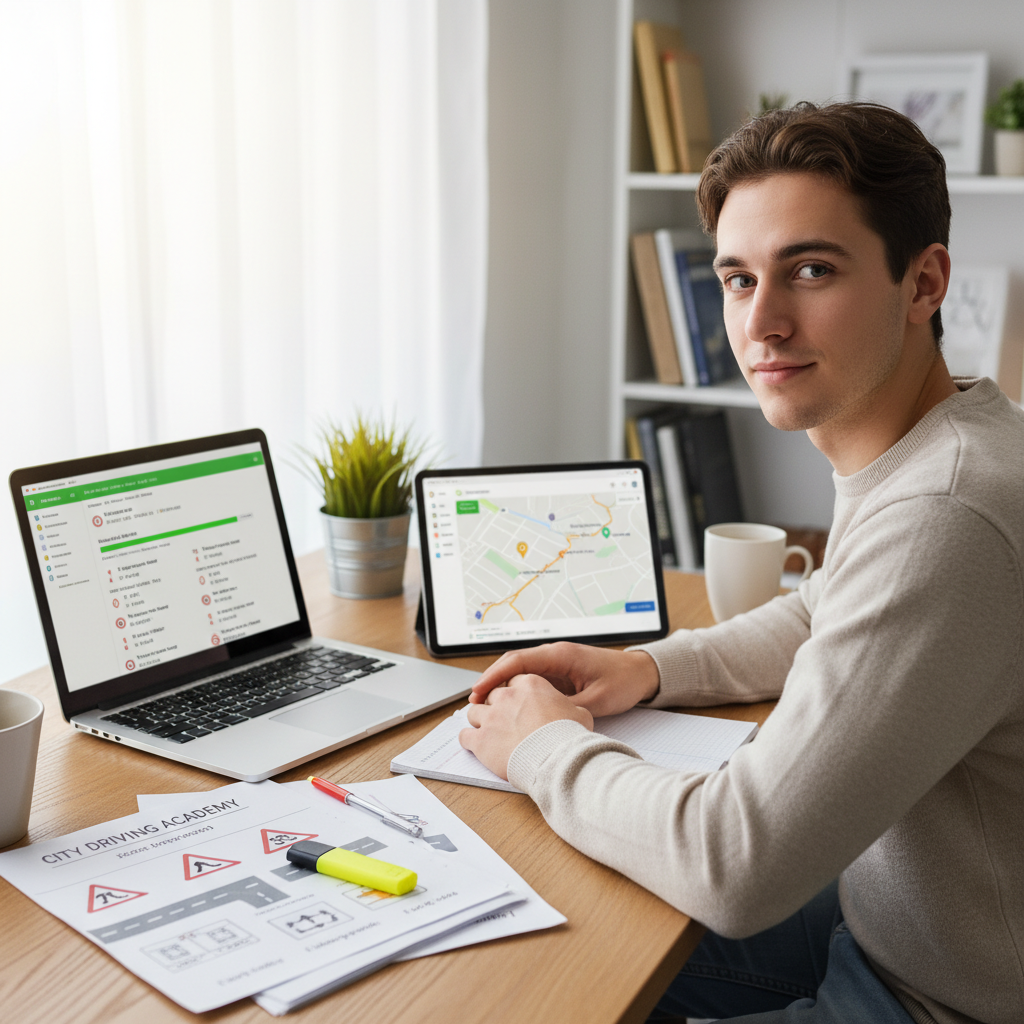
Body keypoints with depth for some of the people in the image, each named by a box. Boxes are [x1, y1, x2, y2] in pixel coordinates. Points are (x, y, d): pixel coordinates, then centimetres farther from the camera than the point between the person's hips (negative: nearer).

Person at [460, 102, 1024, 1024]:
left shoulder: (946, 518, -34)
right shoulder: (895, 459, 0)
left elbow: (733, 869, -34)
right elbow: (820, 617, 20)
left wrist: (545, 746, -15)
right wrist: (650, 668, 3)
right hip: (881, 927, 8)